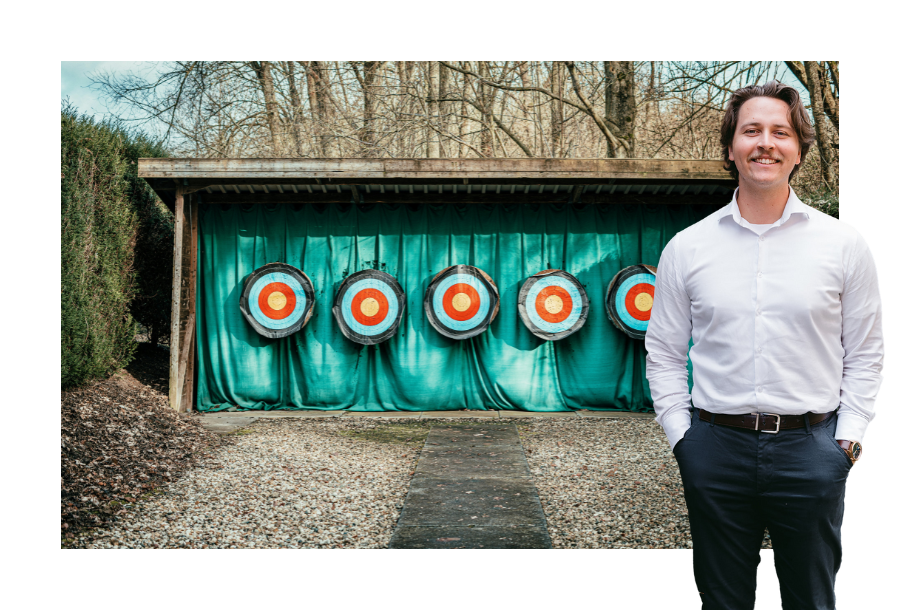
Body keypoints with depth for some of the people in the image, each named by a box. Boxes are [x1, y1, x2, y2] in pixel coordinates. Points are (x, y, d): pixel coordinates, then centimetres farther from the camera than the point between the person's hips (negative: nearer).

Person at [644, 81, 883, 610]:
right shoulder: (687, 248, 2)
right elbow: (664, 353, 7)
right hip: (716, 446, 1)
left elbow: (865, 353, 5)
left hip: (811, 449, 0)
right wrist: (681, 433, 0)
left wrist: (847, 437, -2)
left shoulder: (844, 244, 1)